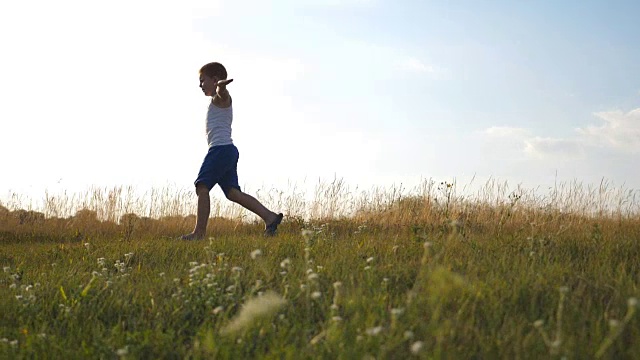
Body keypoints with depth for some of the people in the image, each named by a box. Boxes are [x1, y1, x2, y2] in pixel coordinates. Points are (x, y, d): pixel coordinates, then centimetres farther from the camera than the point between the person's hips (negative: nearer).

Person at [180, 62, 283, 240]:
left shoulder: (221, 97, -3)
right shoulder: (221, 101, 27)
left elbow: (221, 90, -29)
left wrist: (221, 84, -50)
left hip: (221, 148, -10)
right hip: (228, 150, 10)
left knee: (202, 186, -11)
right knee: (233, 192, 1)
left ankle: (199, 231, -14)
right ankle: (269, 216, -8)